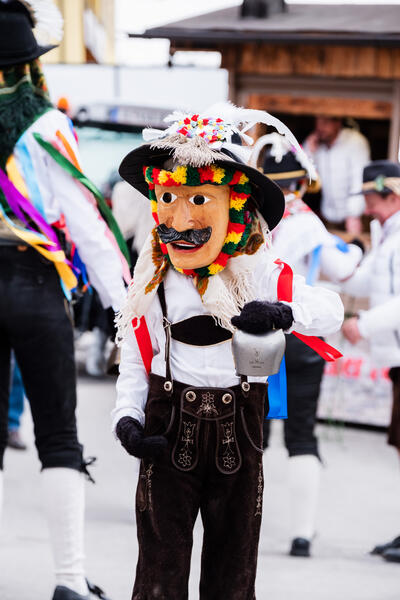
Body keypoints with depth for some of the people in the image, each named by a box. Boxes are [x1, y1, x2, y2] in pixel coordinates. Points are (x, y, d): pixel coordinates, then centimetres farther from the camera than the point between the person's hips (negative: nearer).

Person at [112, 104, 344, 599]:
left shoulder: (259, 276, -5)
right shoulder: (152, 284, -1)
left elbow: (330, 310, -6)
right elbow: (133, 362, 4)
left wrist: (283, 313, -26)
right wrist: (126, 419, -11)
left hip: (238, 433, 0)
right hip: (169, 429, 0)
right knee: (161, 559, 0)